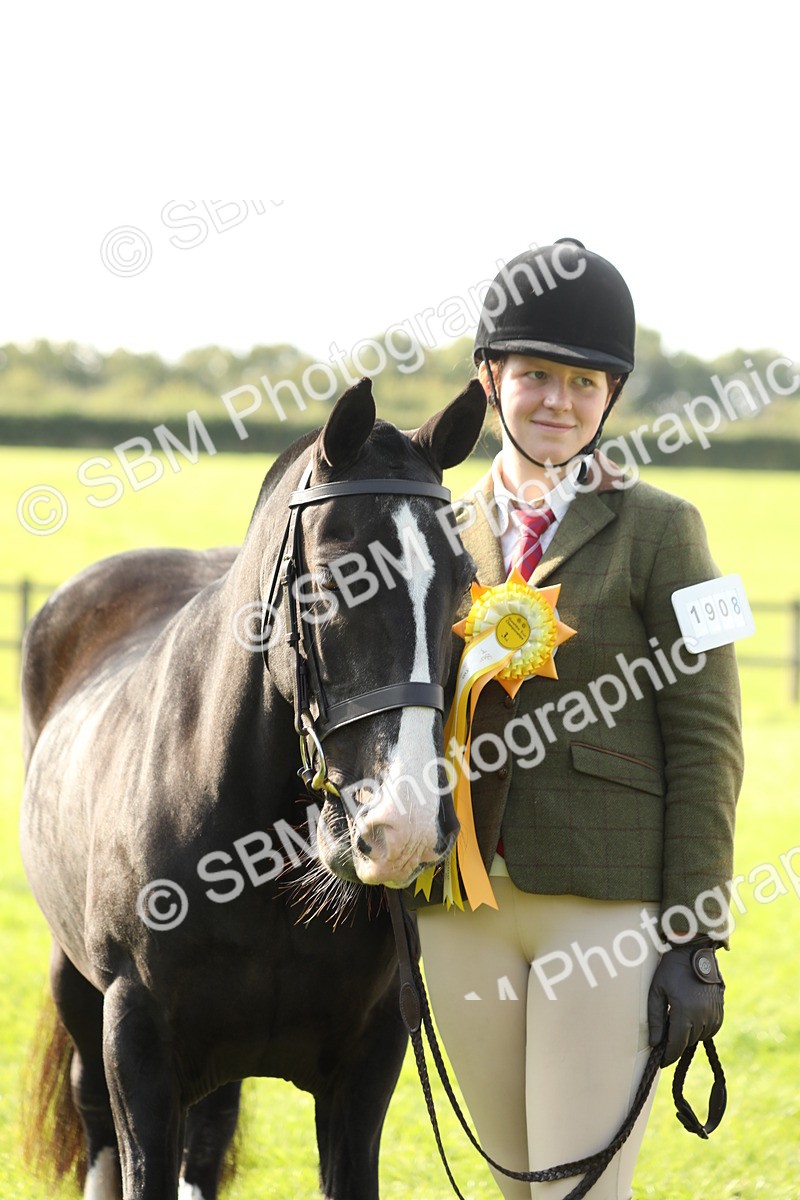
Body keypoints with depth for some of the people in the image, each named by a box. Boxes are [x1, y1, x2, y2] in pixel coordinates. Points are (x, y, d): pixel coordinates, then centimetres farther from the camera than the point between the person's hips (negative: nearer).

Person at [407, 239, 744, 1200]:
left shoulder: (658, 533, -1)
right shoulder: (444, 535, 12)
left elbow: (705, 744, -5)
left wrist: (696, 941, -10)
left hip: (607, 903, -5)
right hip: (462, 906, 5)